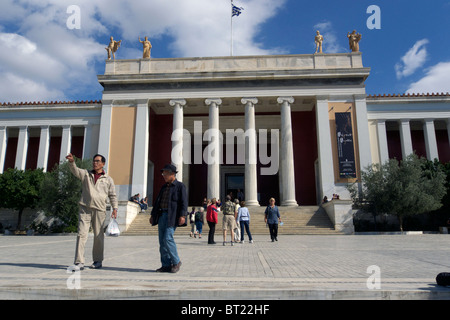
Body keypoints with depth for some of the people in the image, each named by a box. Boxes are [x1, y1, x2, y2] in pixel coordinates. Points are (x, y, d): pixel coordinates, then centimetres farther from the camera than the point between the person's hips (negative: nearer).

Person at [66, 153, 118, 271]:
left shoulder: (108, 179, 11)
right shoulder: (86, 174, 13)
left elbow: (113, 195, 10)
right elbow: (75, 170, -5)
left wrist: (115, 209, -1)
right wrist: (71, 162, -25)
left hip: (99, 210, 0)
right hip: (85, 208, 0)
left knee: (98, 236, 5)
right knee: (81, 234, -8)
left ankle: (98, 261, 18)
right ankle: (79, 262, -5)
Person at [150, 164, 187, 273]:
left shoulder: (180, 186, -1)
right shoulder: (164, 187, 21)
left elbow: (184, 202, -9)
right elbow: (157, 201, 23)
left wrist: (182, 215, -20)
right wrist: (153, 215, 19)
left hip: (172, 216, -7)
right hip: (162, 215, 7)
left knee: (168, 238, -16)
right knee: (162, 241, 4)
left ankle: (176, 262, 2)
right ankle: (166, 265, 11)